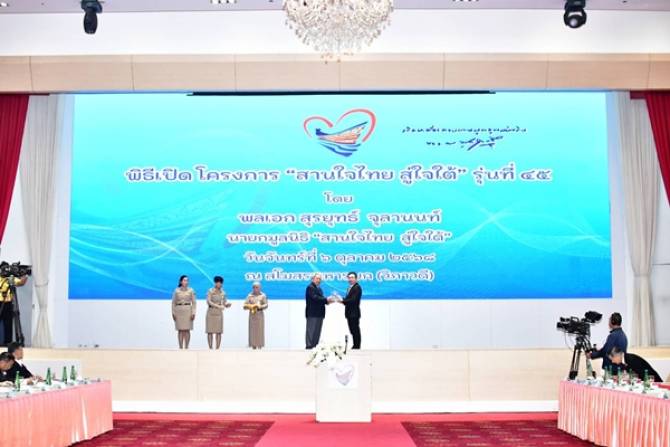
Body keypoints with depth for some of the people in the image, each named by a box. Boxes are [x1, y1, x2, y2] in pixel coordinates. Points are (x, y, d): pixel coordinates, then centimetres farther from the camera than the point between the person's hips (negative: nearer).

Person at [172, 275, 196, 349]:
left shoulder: (191, 290, 3)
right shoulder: (176, 290, 3)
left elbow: (193, 302, 2)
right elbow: (173, 302, 6)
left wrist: (193, 313, -6)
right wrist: (173, 313, 0)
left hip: (188, 311, 0)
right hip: (179, 311, 0)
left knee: (187, 330, -1)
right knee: (180, 330, 0)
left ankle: (186, 347, 3)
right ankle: (181, 347, 3)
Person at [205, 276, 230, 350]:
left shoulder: (223, 292, 7)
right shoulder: (210, 291, -3)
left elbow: (224, 304, 11)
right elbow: (209, 302, -14)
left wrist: (227, 304, -13)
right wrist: (218, 306, -25)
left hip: (219, 313, 3)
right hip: (211, 312, -3)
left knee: (219, 331, -2)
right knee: (210, 331, -2)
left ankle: (217, 348, 1)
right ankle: (210, 348, 2)